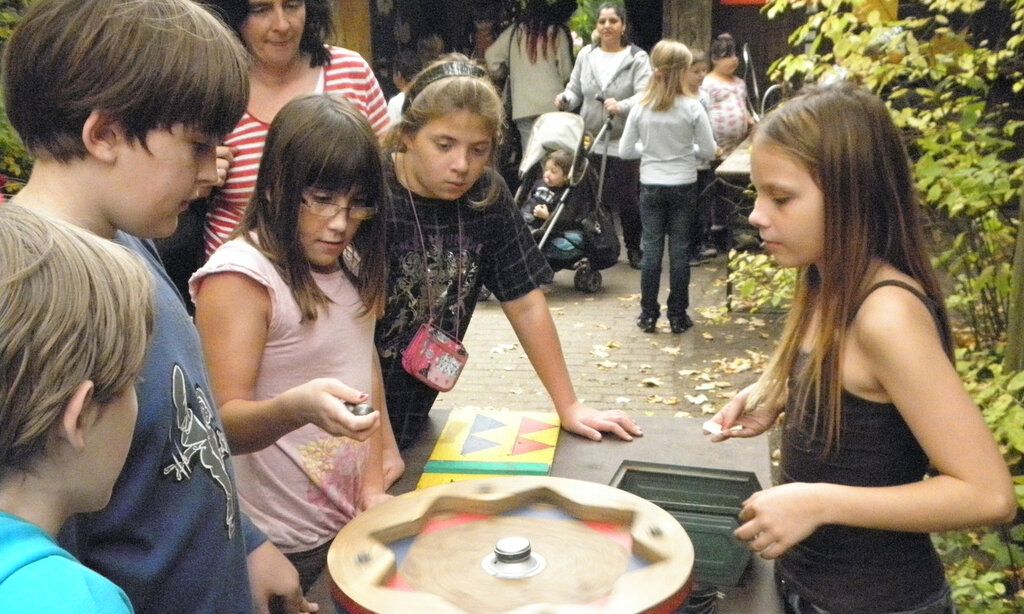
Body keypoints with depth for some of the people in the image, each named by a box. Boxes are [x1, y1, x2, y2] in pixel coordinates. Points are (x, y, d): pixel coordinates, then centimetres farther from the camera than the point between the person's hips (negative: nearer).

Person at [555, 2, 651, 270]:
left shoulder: (637, 58, -6)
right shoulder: (586, 55, 6)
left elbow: (644, 95, -18)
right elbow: (575, 90, 9)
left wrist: (621, 106, -36)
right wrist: (565, 100, -14)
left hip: (623, 143, -4)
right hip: (590, 140, 4)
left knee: (626, 198, 2)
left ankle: (634, 249, 20)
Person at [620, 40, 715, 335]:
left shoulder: (641, 109, -5)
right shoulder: (692, 108, -10)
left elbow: (625, 150, 0)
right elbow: (708, 151, -6)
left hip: (650, 187, 1)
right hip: (683, 187, -1)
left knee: (651, 249, 8)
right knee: (680, 250, 6)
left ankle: (648, 315, 13)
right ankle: (678, 316, 12)